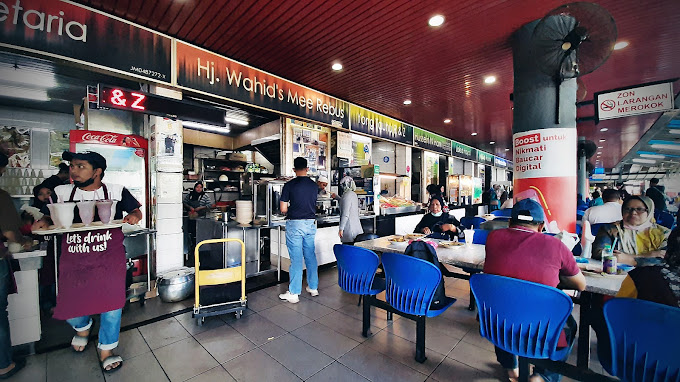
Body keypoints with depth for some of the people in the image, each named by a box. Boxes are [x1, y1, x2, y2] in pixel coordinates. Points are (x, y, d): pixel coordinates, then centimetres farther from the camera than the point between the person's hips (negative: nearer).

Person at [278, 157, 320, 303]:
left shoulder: (289, 185, -8)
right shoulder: (314, 186, 4)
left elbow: (283, 209, -8)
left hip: (295, 224, -4)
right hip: (311, 224, 4)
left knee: (296, 259, 1)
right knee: (310, 256, 15)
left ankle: (293, 293, 12)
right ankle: (313, 287, 28)